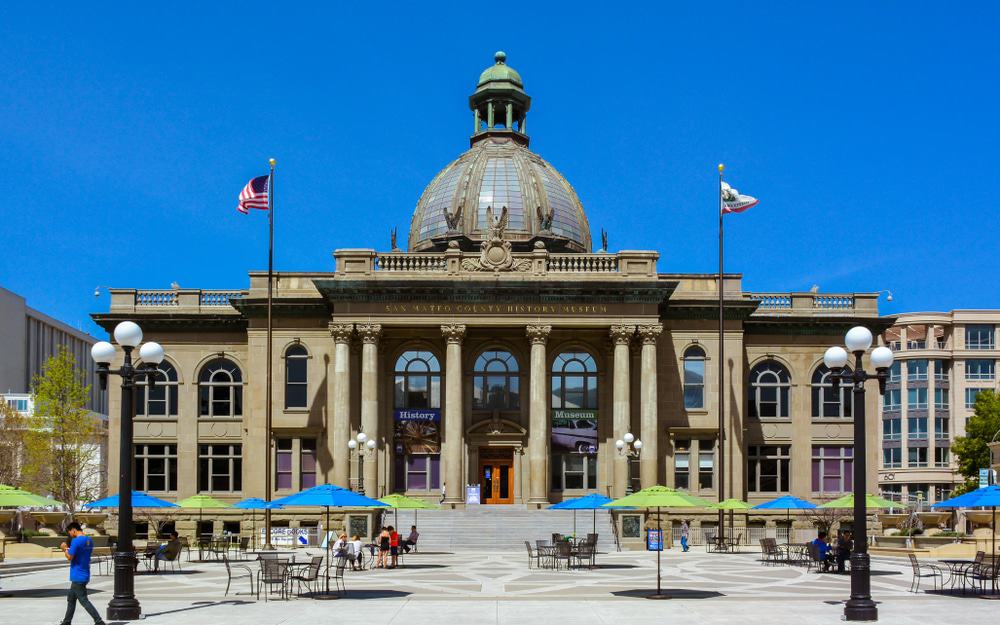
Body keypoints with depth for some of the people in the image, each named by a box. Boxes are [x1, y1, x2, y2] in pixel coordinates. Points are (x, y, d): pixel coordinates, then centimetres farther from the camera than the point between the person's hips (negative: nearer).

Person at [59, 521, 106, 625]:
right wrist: (68, 549, 15)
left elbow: (69, 557, -18)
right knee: (71, 598, 20)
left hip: (77, 577, -9)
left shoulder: (76, 541, -18)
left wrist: (65, 549, -1)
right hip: (85, 575, 9)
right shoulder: (89, 541, 10)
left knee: (84, 600, -7)